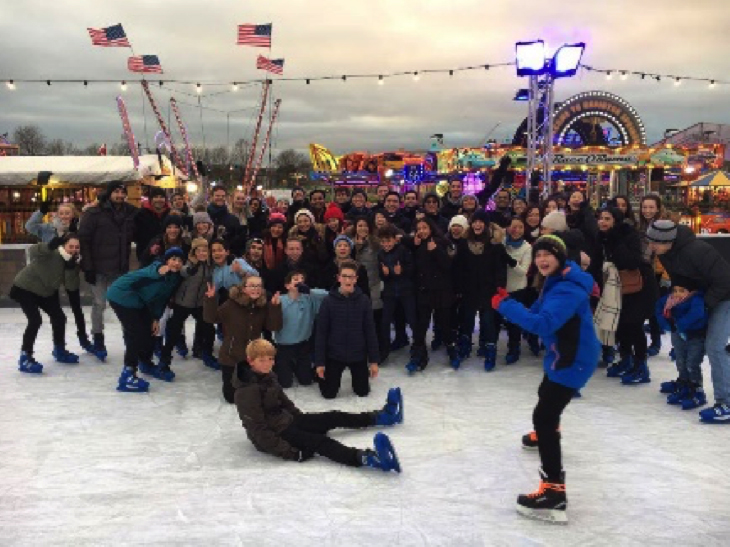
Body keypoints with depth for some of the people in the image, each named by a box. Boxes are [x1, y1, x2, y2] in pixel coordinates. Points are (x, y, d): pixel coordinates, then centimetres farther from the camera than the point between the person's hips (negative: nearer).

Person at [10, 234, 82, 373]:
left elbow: (71, 286, -18)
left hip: (46, 291, 8)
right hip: (24, 288, -8)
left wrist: (70, 268, -33)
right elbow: (32, 252, -47)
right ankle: (25, 358, -13)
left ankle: (59, 351, 33)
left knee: (59, 317, 10)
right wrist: (49, 246, -63)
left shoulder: (73, 261, -10)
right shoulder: (52, 253, -29)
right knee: (35, 320, -22)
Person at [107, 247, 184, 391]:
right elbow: (150, 272, -48)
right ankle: (127, 376, -14)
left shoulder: (176, 278, 2)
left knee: (147, 330, 18)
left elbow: (163, 298, 10)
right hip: (122, 295, -10)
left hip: (138, 300, 10)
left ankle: (145, 363, 42)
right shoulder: (158, 268, -24)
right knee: (136, 334, -16)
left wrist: (156, 318, 7)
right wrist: (158, 271, -71)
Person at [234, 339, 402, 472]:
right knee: (318, 441, -29)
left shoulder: (268, 377, 5)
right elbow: (257, 429, -26)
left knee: (333, 418, 11)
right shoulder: (246, 392, -23)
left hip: (285, 421, 9)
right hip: (272, 435, -9)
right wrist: (288, 451, -30)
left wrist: (302, 419, 17)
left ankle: (384, 416, 21)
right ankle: (366, 458, -49)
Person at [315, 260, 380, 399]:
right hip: (334, 355, -1)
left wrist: (374, 360, -4)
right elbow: (321, 333, -7)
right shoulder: (328, 301, -10)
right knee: (329, 394, 6)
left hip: (358, 355, 1)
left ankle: (356, 377, 44)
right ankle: (335, 378, 39)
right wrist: (319, 361, -9)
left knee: (363, 392, 11)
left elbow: (370, 331, -3)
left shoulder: (363, 300, -7)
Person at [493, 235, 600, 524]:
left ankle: (554, 493, -20)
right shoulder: (556, 281, 8)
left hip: (574, 360, -11)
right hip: (563, 353, 11)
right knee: (546, 393, 36)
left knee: (543, 417, -18)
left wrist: (505, 305, -32)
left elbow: (544, 323, -39)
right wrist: (509, 304, -10)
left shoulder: (567, 289, -27)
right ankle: (546, 435, 69)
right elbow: (538, 314, 7)